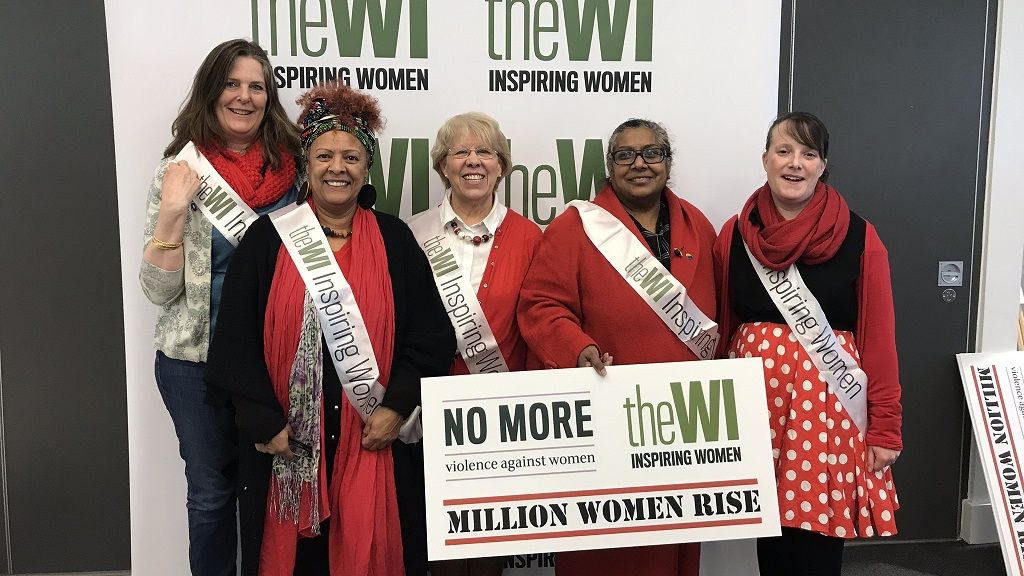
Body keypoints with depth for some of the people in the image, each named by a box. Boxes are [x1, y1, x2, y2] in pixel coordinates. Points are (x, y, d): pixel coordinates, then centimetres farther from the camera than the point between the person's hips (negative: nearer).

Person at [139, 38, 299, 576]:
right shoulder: (179, 172, -5)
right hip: (196, 358, -1)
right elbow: (159, 290, -6)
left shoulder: (293, 165, -1)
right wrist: (171, 213, -19)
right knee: (211, 492, 13)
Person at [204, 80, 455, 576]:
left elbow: (431, 334, 3)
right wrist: (265, 422, -7)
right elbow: (237, 340, -1)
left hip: (374, 441, 1)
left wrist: (397, 407, -6)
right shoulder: (269, 239, 1)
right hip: (287, 442, 0)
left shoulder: (393, 240, 4)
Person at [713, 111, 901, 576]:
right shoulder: (735, 234, 5)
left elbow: (878, 338, -1)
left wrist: (885, 427, -3)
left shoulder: (858, 238, -1)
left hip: (828, 408, -2)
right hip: (756, 403, 2)